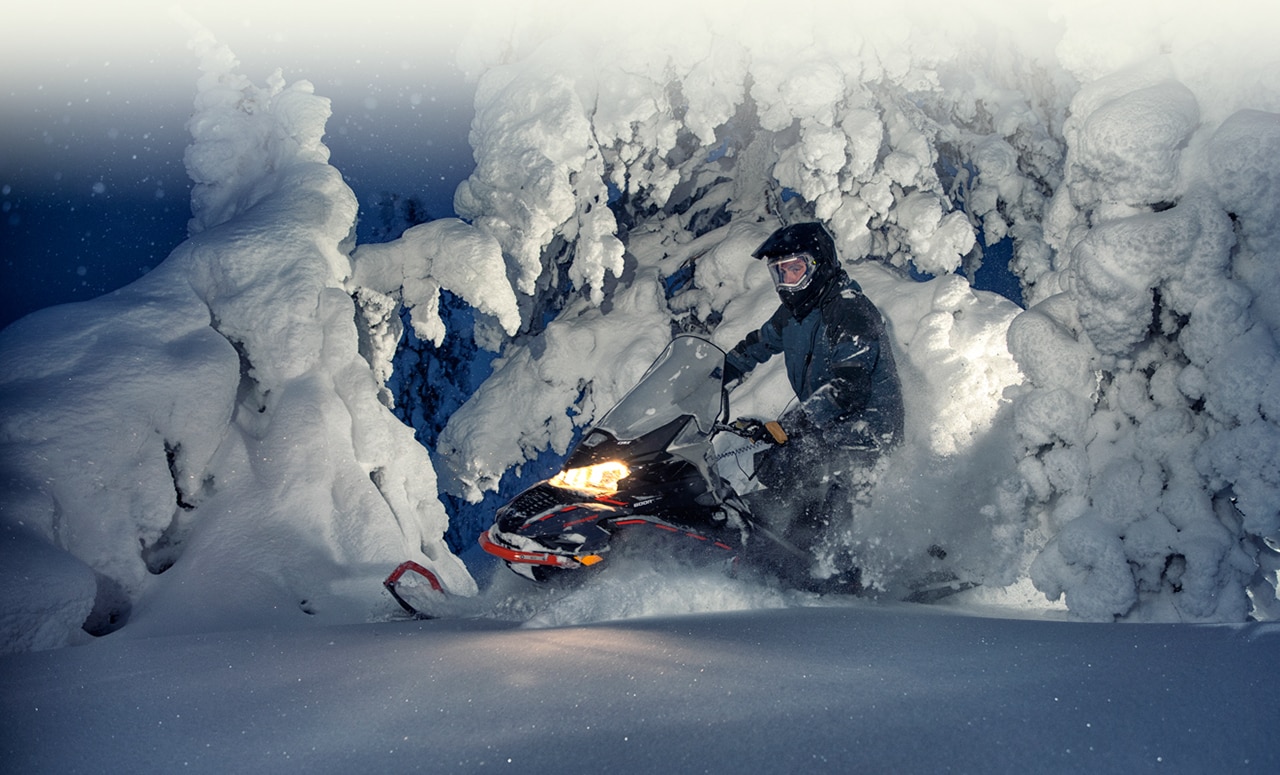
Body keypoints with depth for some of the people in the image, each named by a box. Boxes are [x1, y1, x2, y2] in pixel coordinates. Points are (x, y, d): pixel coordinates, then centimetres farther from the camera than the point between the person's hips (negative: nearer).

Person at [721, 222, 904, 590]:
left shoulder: (851, 314, -20)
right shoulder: (795, 311, 8)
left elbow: (846, 391, -31)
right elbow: (755, 346, 24)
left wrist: (780, 430, -37)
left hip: (861, 430, -10)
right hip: (820, 421, 10)